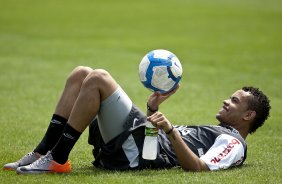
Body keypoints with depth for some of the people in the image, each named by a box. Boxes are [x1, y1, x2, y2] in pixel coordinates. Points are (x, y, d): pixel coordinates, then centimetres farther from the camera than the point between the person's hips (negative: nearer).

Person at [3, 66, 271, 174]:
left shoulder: (233, 143, 1)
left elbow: (198, 167, -20)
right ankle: (41, 153, -4)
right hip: (124, 146, 10)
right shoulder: (216, 132, 32)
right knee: (80, 74, 4)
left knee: (98, 78, -22)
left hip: (134, 152, -10)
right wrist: (153, 109, 21)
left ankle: (56, 160, -20)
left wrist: (170, 130, -28)